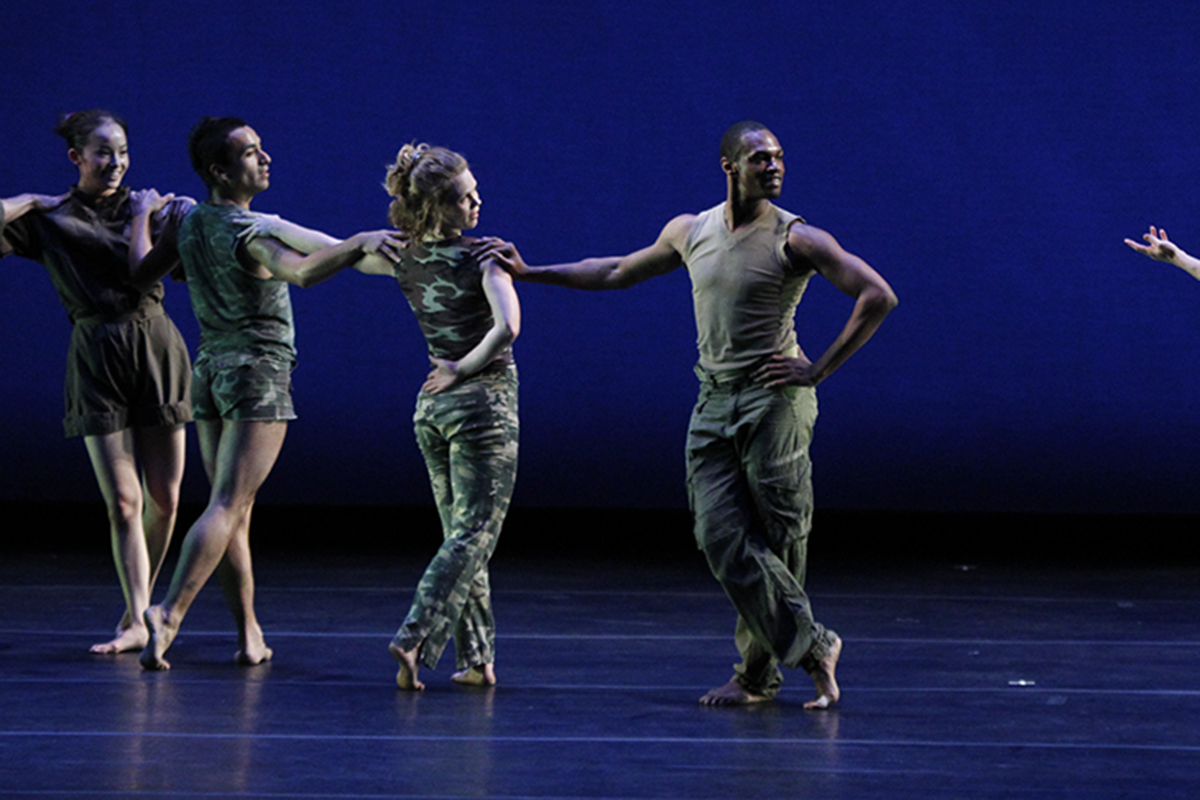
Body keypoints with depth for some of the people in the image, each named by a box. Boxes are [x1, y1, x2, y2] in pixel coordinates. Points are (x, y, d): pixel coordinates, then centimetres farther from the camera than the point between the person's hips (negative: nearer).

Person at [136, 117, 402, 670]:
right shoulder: (247, 231, -17)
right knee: (229, 505, -12)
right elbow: (301, 271, -35)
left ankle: (249, 634, 12)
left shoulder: (189, 224, 5)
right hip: (260, 374, -8)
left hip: (209, 371, 8)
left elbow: (139, 267, 19)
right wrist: (361, 242, -43)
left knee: (233, 508, 10)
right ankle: (169, 614, -25)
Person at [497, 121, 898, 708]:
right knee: (722, 538, -6)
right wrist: (529, 273, 27)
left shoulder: (794, 239, -5)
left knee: (774, 540, -4)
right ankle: (811, 644, -1)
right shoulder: (689, 232, 12)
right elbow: (618, 272, 26)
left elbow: (878, 297, -9)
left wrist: (820, 370, -10)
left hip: (772, 400, -5)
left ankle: (759, 672, 5)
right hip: (713, 402, 5)